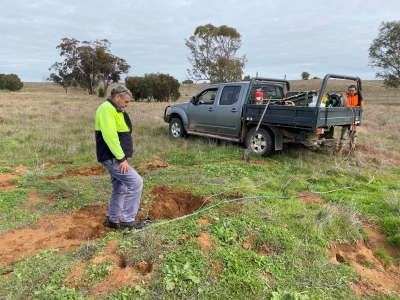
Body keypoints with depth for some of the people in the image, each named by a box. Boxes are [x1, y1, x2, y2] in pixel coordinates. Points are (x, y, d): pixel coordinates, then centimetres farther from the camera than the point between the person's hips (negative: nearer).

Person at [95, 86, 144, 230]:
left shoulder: (114, 110, 18)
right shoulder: (107, 109, -16)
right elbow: (110, 136, -25)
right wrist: (121, 158, -23)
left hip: (115, 158, 11)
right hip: (112, 158, -11)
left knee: (120, 189, 16)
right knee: (136, 182, -10)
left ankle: (113, 220, 27)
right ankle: (127, 220, -1)